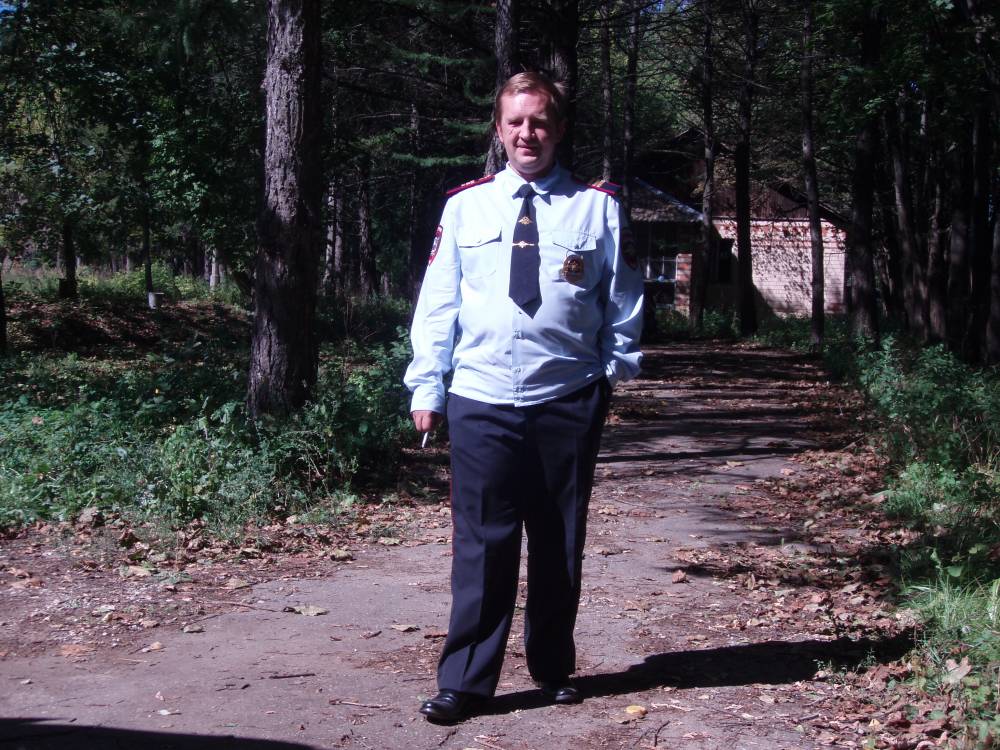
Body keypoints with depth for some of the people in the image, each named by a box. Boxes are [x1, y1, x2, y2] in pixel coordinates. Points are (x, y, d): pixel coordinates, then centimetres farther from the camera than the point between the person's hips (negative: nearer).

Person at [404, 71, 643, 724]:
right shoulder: (465, 206, 6)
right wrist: (427, 386, 1)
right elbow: (438, 302, 5)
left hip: (567, 403, 0)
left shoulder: (596, 207, 3)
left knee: (561, 544, 12)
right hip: (481, 401, 0)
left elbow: (624, 302, 7)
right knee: (481, 544, 0)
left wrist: (614, 375, 1)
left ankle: (553, 669, 28)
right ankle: (465, 681, 10)